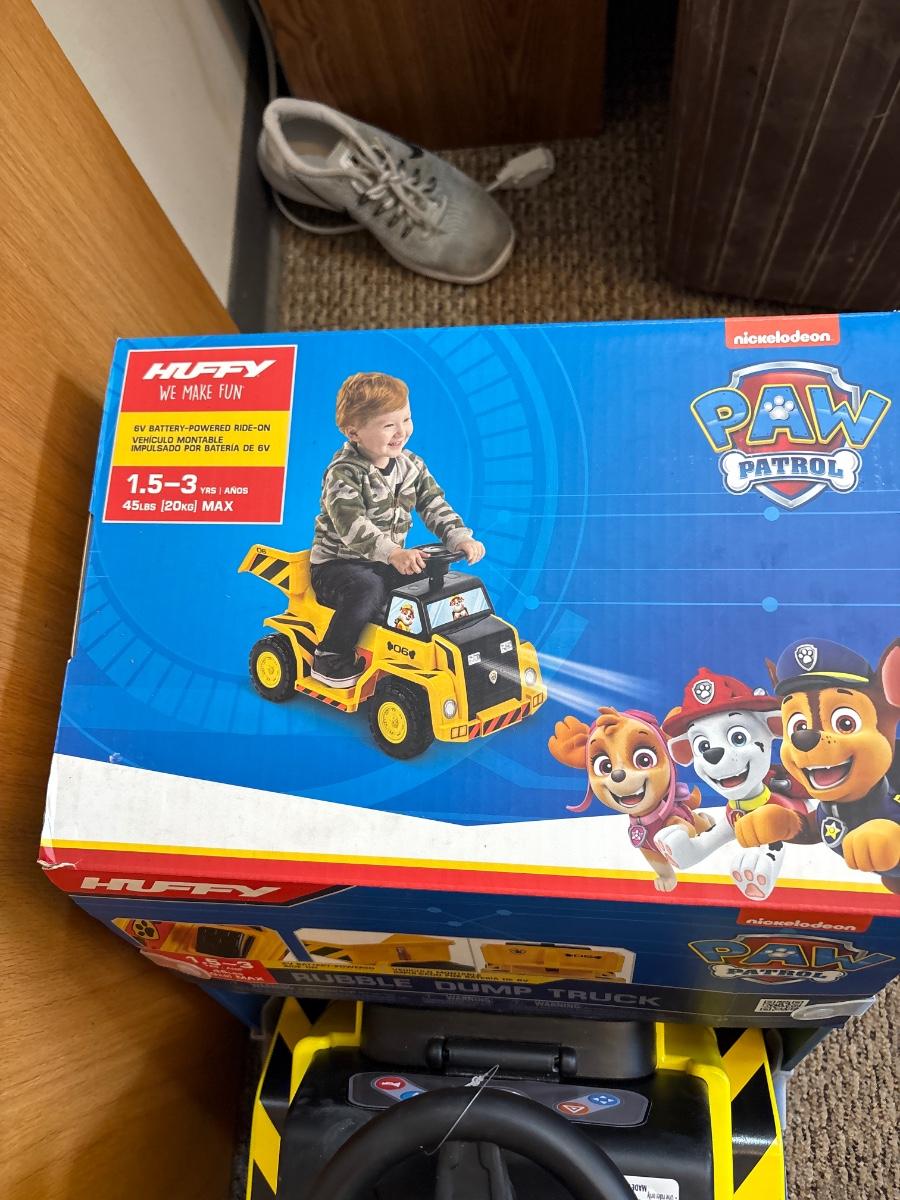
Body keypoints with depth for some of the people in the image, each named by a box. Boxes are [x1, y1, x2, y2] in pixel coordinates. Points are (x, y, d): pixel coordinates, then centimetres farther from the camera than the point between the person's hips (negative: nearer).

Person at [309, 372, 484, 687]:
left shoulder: (410, 465, 3)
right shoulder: (343, 473, -19)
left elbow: (434, 506, 2)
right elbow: (351, 525, -32)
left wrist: (460, 537, -17)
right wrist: (393, 553, -46)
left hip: (388, 562, 6)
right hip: (337, 563, -6)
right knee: (368, 589, -35)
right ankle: (330, 658, -16)